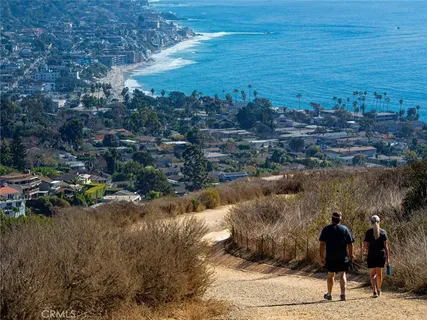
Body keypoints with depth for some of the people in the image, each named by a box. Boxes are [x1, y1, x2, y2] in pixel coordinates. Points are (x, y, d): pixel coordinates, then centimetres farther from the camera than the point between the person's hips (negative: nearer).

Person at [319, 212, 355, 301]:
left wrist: (321, 256, -2)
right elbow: (350, 244, 0)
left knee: (330, 275, 13)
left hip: (330, 257, 1)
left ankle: (329, 295, 24)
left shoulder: (326, 229, 0)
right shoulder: (345, 229, 0)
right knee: (343, 274, 3)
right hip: (343, 257, -1)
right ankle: (343, 294, -11)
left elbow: (322, 244, -5)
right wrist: (350, 255, 10)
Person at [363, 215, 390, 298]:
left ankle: (374, 291, -13)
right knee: (379, 273, 18)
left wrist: (365, 250, 18)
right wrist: (388, 257, 0)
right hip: (381, 254, 2)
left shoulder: (368, 232, -6)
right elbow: (386, 245, -3)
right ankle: (379, 290, 31)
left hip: (371, 255, -2)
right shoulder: (383, 232, -1)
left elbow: (365, 245, -6)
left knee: (372, 274, 4)